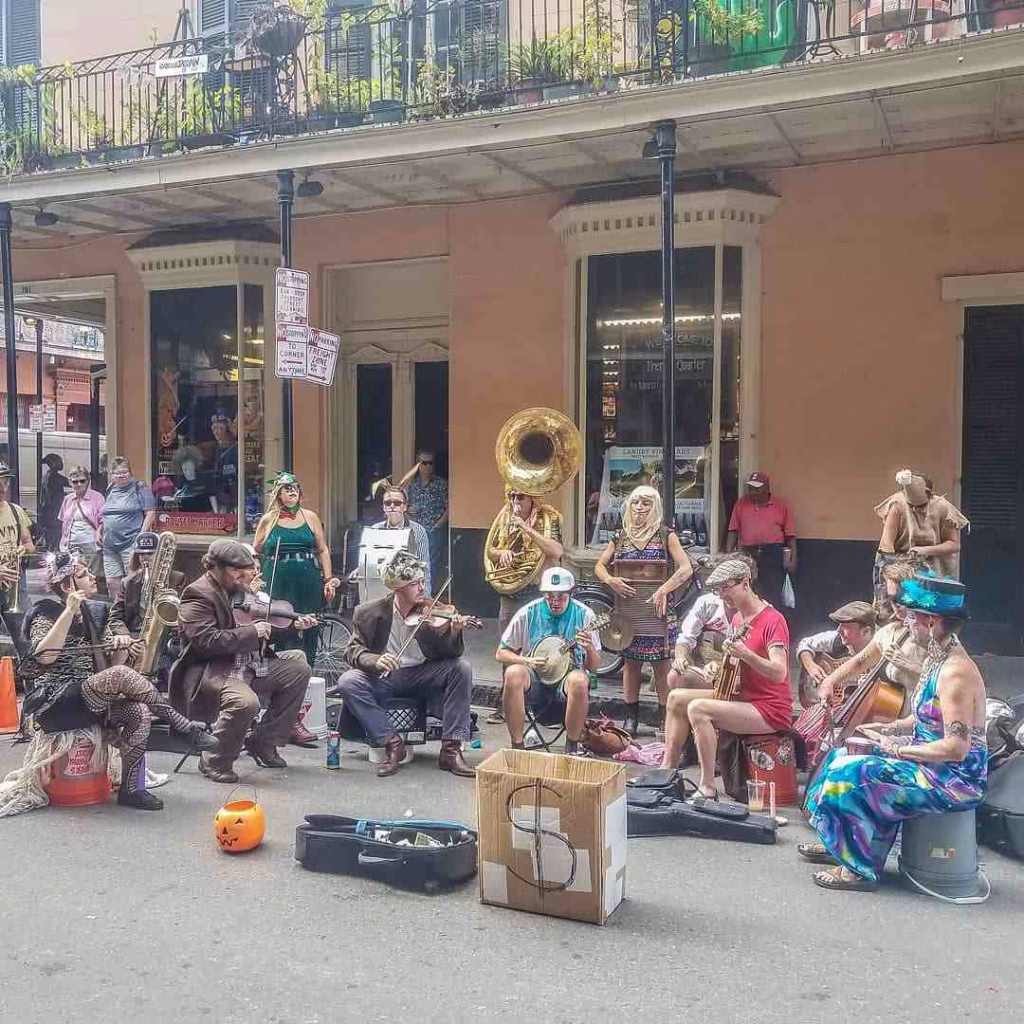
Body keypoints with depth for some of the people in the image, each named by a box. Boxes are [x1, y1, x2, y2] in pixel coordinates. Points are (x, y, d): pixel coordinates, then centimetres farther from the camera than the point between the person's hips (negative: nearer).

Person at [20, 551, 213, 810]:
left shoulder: (87, 614, 16)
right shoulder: (46, 613, -4)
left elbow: (101, 665, 20)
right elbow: (43, 655, -25)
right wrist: (69, 611, -25)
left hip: (87, 699, 7)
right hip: (55, 704, -7)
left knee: (138, 712, -22)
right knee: (120, 674, -32)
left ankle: (130, 788, -17)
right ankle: (183, 726, -24)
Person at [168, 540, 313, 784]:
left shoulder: (237, 590, 13)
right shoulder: (198, 595, -13)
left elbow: (267, 629, 20)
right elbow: (206, 640, -26)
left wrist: (292, 626, 4)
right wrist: (253, 632, -23)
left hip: (244, 666, 9)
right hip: (209, 671, -9)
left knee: (299, 669, 3)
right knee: (246, 702, -36)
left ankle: (263, 744, 9)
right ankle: (214, 762, -9)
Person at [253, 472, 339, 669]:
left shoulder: (310, 517, 10)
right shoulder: (268, 520, 7)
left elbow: (323, 550, 10)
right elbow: (254, 553, 12)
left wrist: (329, 580, 4)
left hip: (308, 583, 1)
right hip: (278, 585, -1)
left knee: (310, 630, 3)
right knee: (282, 632, -4)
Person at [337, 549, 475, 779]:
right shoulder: (369, 612, -6)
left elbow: (449, 655, -7)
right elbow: (352, 650, -7)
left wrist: (454, 633, -30)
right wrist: (374, 661, -30)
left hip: (422, 675, 1)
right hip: (384, 678, -1)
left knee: (462, 668, -23)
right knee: (347, 681, -28)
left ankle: (451, 749, -19)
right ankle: (392, 743, -16)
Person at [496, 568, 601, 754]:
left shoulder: (584, 615, -3)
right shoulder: (528, 613, -2)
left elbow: (594, 666, 0)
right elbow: (501, 653, 3)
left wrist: (590, 649, -23)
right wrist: (527, 661, -15)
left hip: (567, 678, -1)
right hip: (535, 679, 1)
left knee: (579, 680, -36)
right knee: (513, 673, -32)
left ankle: (572, 747, -15)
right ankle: (517, 746, -21)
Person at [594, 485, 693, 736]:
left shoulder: (666, 536, -1)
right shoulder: (621, 538, 9)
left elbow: (686, 568, -10)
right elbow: (599, 566, 14)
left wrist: (663, 590, -19)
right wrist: (610, 580, -7)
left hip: (657, 611, -3)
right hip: (628, 610, 3)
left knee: (662, 664, -1)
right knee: (631, 662, 8)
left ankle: (665, 719, 7)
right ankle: (631, 718, 17)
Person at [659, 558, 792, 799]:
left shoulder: (772, 621, -17)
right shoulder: (738, 618, 11)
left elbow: (779, 673, -28)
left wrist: (745, 655, -40)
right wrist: (727, 657, 4)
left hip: (770, 709, -9)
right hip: (743, 696, 9)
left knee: (698, 708, -26)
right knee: (677, 697, 3)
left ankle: (708, 788, -20)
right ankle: (667, 768, 6)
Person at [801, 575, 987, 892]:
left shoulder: (955, 672, -25)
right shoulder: (937, 658, 6)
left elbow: (956, 747, -28)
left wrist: (899, 749, -18)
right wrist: (891, 728, 6)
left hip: (956, 779, -10)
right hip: (934, 764, 10)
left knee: (853, 775, -19)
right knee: (845, 756, 11)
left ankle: (860, 868, -5)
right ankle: (838, 846, 23)